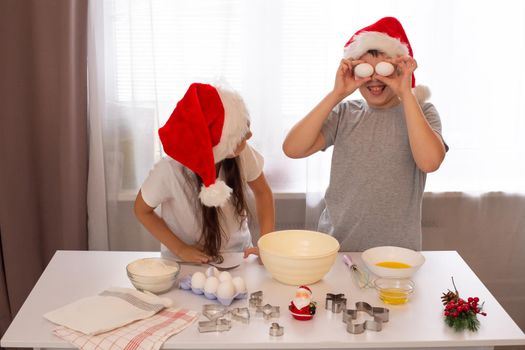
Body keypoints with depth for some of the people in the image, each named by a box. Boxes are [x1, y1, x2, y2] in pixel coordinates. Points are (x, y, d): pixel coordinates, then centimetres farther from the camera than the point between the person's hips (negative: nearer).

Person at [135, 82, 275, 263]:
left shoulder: (242, 153, -21)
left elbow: (262, 192, -1)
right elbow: (142, 210, -9)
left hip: (238, 253, 1)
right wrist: (180, 249, -16)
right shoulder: (169, 171, -28)